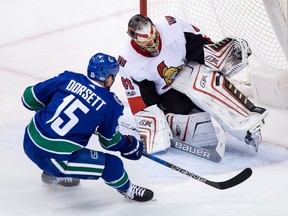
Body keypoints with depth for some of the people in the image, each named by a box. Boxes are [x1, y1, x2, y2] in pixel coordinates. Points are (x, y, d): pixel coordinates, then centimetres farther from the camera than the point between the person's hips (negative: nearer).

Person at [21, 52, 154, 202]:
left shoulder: (68, 78, 0)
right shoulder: (110, 105, -7)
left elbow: (29, 98, 7)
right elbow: (110, 142, 8)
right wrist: (130, 144, 28)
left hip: (30, 142, 6)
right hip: (53, 157, -6)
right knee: (112, 165, 4)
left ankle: (53, 175, 47)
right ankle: (127, 190, 33)